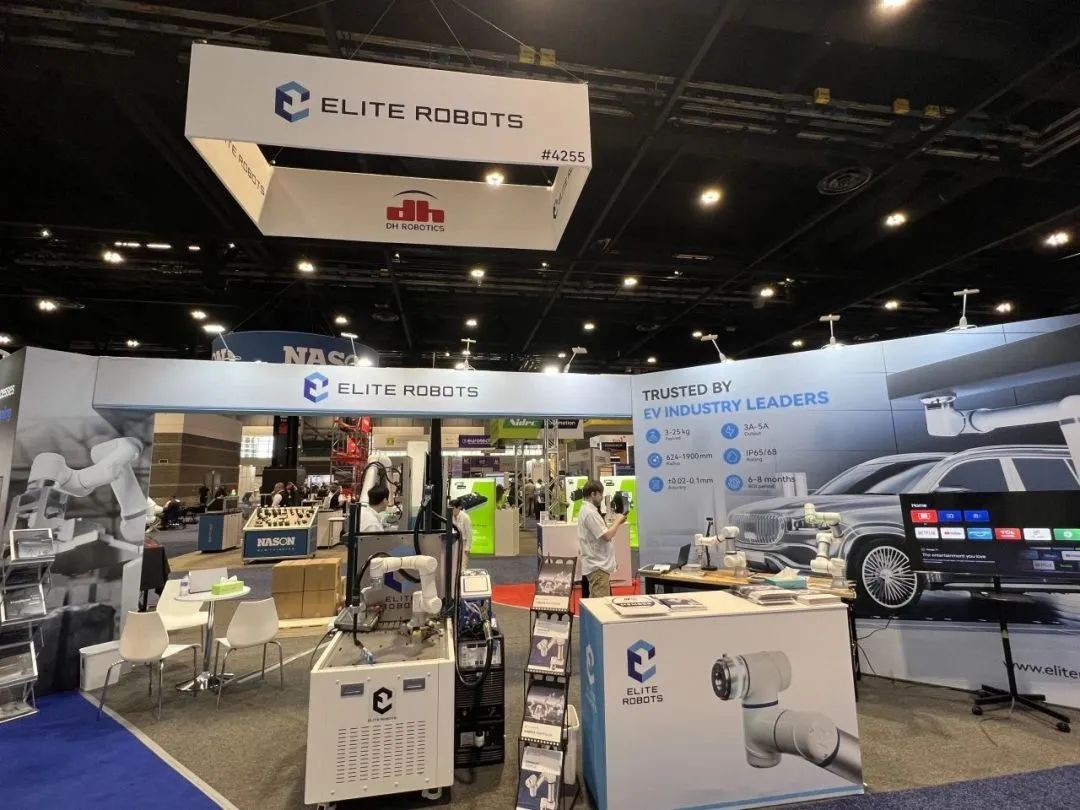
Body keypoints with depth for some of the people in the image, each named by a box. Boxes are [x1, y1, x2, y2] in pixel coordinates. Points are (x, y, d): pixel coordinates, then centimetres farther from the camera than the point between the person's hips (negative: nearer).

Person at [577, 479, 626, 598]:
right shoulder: (590, 513, -19)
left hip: (596, 564, 11)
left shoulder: (586, 510, 14)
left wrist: (615, 523, 8)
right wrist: (617, 522, -8)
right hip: (598, 566, -11)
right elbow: (607, 536, -23)